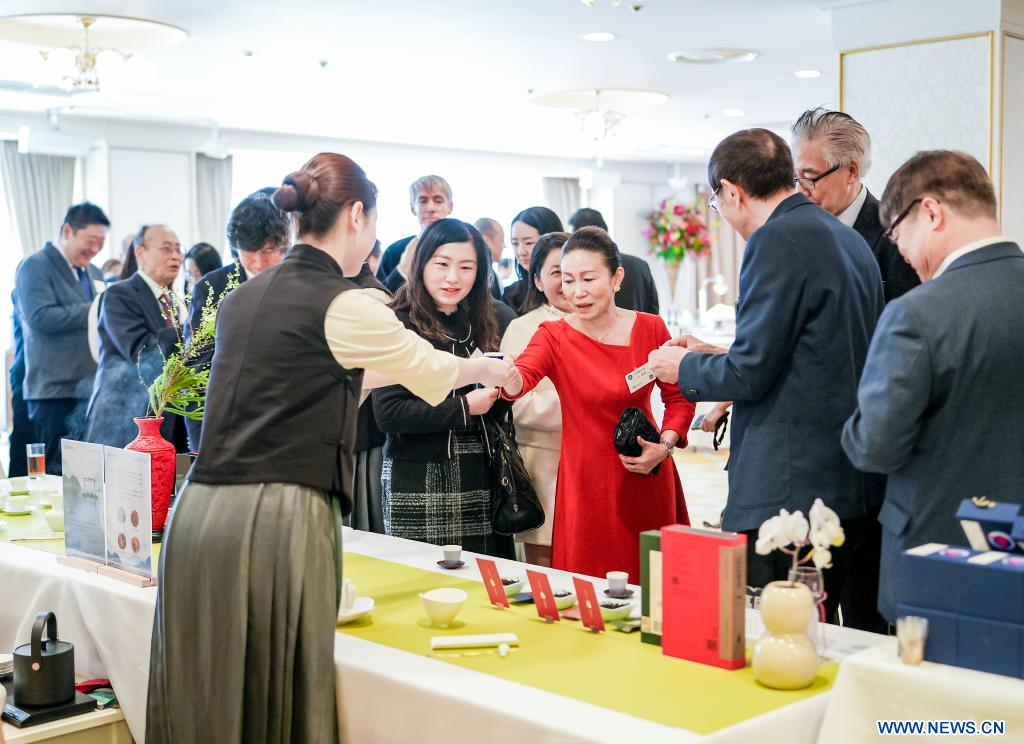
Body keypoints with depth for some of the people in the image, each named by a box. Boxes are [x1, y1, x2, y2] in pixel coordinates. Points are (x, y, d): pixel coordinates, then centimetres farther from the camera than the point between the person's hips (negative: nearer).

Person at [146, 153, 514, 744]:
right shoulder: (344, 303, -8)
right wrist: (488, 370, 27)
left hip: (199, 512, 7)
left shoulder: (245, 296, 14)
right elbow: (431, 369, 7)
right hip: (277, 520, -7)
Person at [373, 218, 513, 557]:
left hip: (477, 479, 6)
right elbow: (388, 413, -14)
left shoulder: (477, 324, 14)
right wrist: (464, 408, -14)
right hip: (418, 482, -5)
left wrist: (503, 387, 0)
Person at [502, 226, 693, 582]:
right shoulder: (553, 336, -5)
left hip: (648, 479, 2)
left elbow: (679, 397, 9)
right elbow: (522, 378, -24)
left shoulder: (650, 328, 0)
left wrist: (664, 446, -6)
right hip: (586, 483, -2)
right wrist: (508, 377, -46)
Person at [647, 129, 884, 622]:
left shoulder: (777, 239, -13)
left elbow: (750, 373, -16)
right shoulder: (850, 241, 15)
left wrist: (684, 367, 3)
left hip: (784, 493, -10)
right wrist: (715, 357, 24)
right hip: (846, 488, 10)